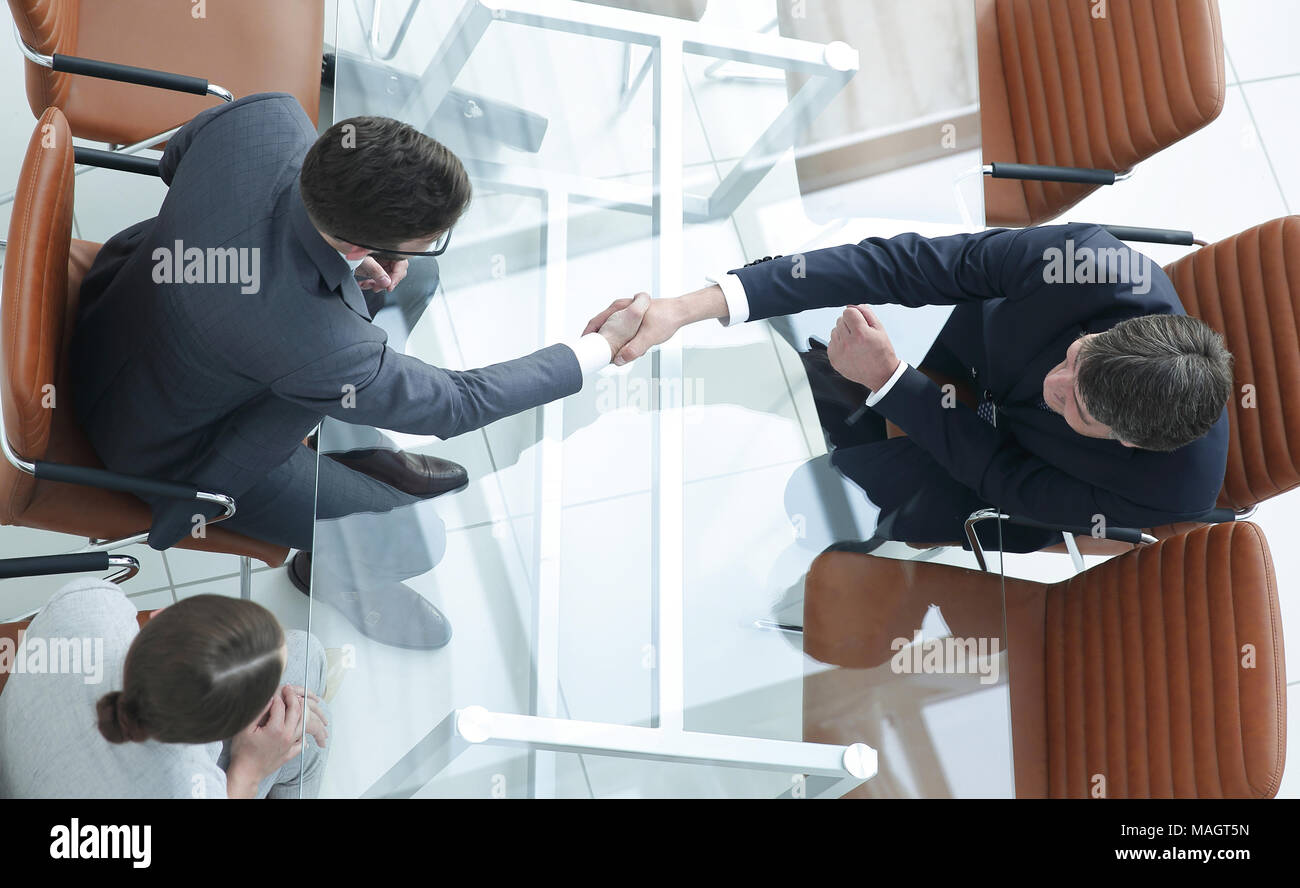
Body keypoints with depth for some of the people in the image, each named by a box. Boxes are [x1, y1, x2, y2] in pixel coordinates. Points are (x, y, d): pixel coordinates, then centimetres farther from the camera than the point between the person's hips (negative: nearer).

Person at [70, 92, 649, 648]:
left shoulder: (264, 117, -30)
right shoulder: (317, 347, -43)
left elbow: (177, 158, -3)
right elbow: (455, 406, -24)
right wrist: (600, 347, -13)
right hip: (166, 450, -6)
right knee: (411, 543, 2)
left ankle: (359, 455, 29)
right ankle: (326, 568, 37)